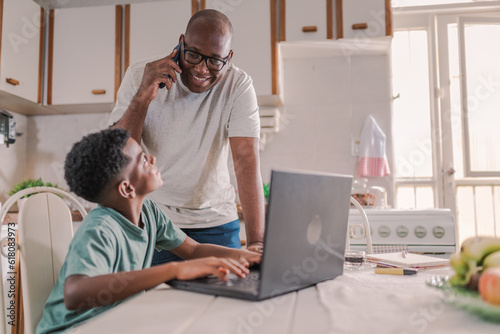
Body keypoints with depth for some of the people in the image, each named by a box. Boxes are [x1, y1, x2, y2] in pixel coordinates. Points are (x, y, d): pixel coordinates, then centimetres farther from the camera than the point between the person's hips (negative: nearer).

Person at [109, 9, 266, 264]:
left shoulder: (238, 85, -12)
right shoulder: (140, 75, -9)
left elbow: (247, 160, -22)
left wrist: (256, 241, -31)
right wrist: (143, 97, -27)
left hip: (215, 221, 1)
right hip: (151, 219, 0)